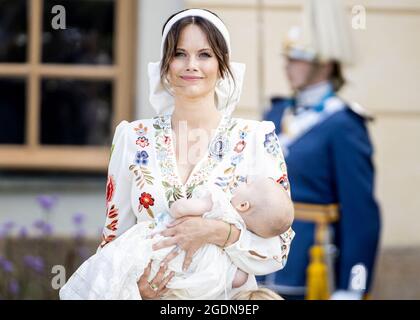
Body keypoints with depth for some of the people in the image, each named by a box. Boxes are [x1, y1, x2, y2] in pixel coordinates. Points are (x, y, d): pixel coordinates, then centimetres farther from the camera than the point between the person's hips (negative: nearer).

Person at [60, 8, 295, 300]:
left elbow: (278, 249, -3)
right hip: (153, 293, 2)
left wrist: (216, 232, -18)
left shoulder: (257, 139, 0)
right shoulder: (134, 139, 5)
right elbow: (114, 236, 8)